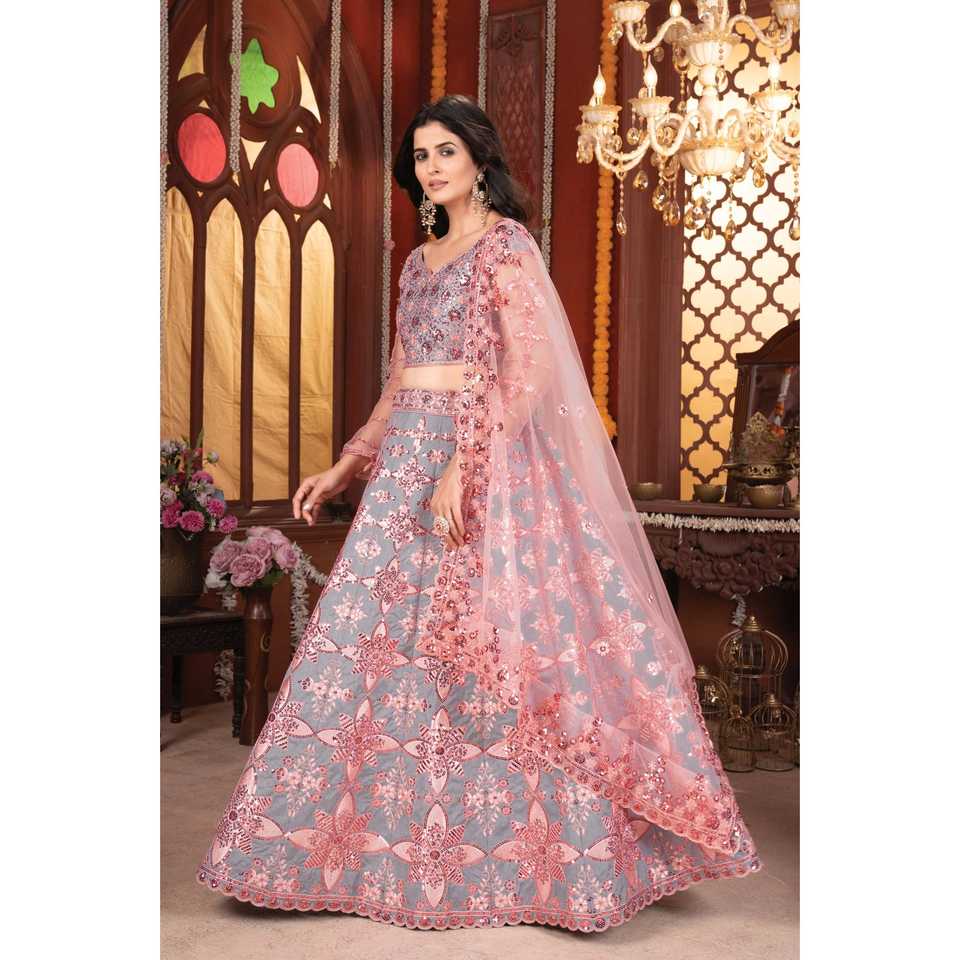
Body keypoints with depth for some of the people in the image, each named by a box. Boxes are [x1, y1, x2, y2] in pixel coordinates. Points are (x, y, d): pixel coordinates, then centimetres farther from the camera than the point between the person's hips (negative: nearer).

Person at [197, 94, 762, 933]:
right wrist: (345, 467, 18)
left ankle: (497, 846, 7)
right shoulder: (420, 261, 19)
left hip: (481, 461, -7)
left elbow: (530, 375, -14)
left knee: (479, 642, -6)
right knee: (384, 637, 6)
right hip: (407, 462, 8)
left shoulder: (507, 245, -3)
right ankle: (398, 838, 19)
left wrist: (462, 467, -22)